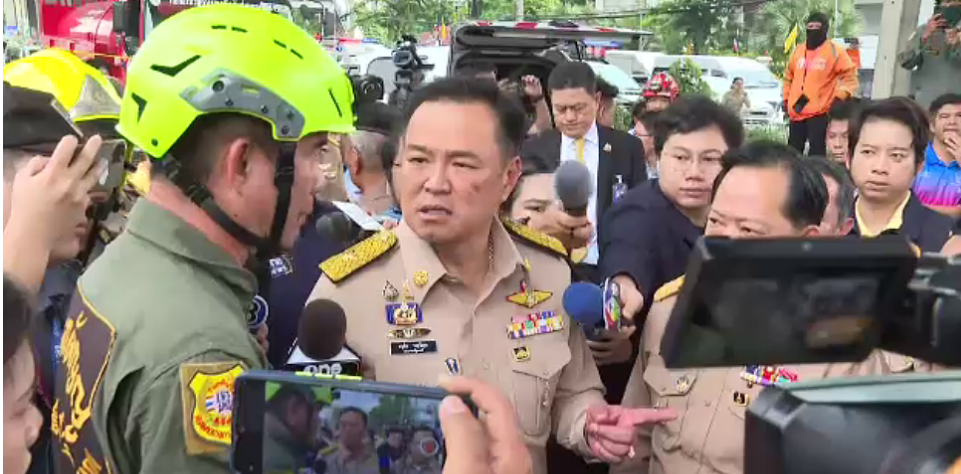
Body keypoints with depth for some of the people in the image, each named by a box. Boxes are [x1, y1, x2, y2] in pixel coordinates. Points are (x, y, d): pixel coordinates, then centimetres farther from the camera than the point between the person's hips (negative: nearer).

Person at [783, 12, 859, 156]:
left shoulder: (834, 51, -4)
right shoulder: (798, 50, 13)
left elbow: (850, 75, -5)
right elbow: (789, 76, 24)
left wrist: (840, 96, -16)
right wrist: (786, 98, 17)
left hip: (819, 112, -6)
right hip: (796, 112, 6)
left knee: (816, 153, -9)